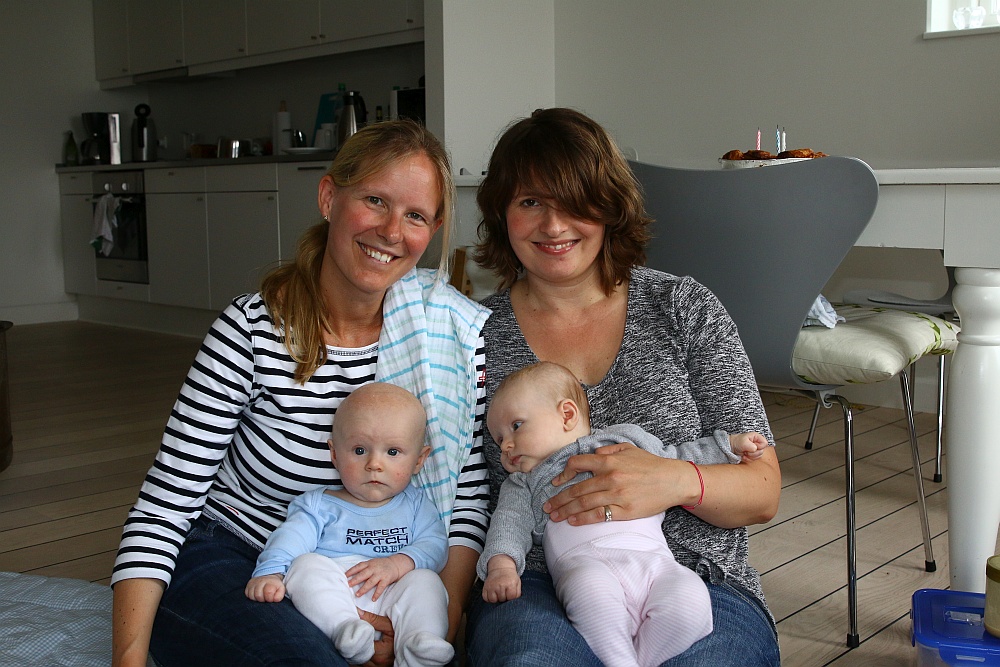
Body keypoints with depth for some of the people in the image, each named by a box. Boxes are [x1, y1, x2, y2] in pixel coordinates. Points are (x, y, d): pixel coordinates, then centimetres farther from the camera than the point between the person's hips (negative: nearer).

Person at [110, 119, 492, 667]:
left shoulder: (455, 332, -7)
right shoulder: (254, 330, -16)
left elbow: (468, 496, -3)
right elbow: (162, 508, -14)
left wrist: (443, 615, -17)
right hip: (225, 559, -3)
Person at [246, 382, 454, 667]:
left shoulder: (415, 505, 16)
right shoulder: (319, 504, 13)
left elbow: (434, 544, 3)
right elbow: (292, 537, -3)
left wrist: (398, 563, -17)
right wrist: (270, 572, -24)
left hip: (391, 599, 1)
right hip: (329, 601, 0)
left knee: (425, 580, -23)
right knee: (307, 564, -25)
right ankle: (346, 630, -45)